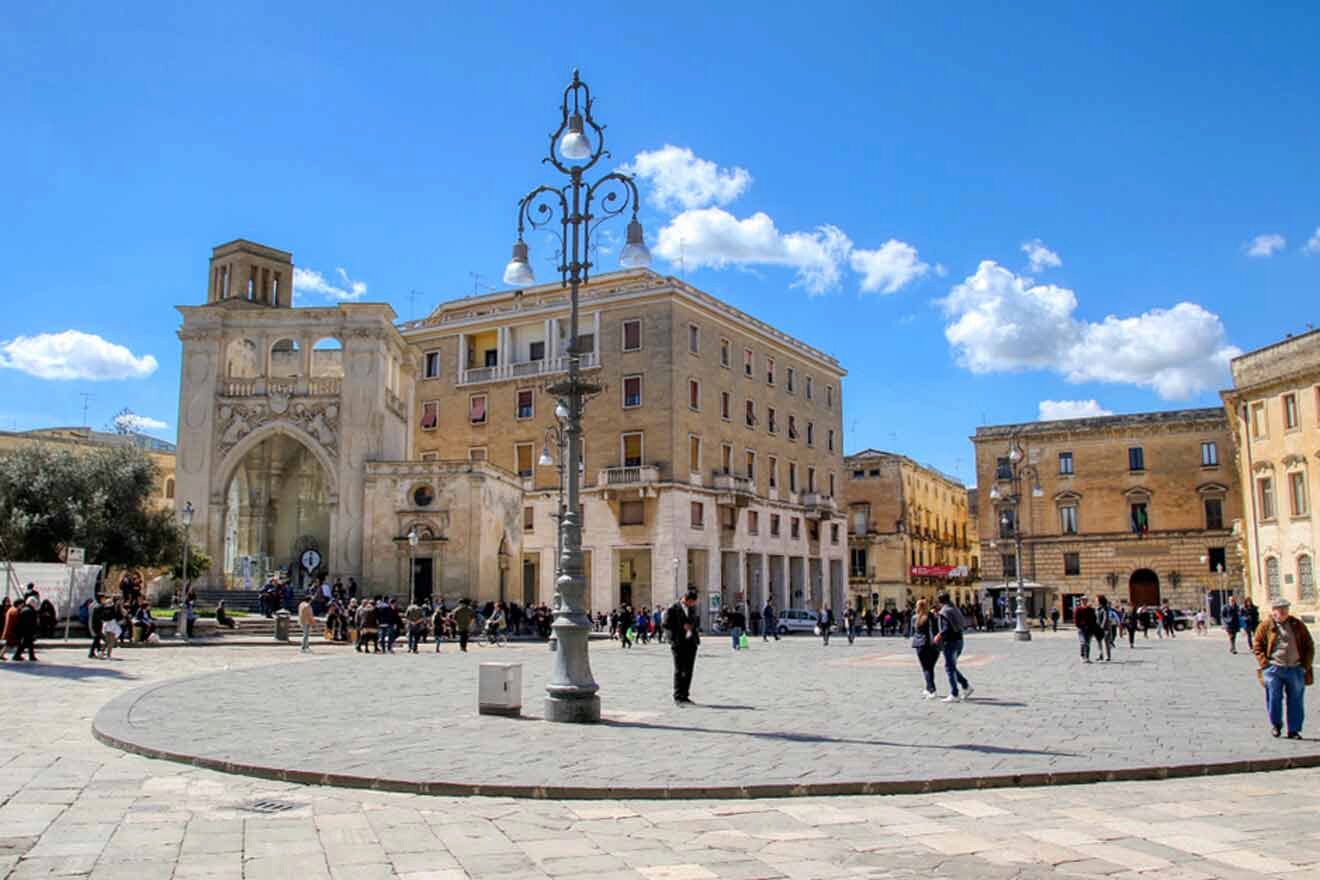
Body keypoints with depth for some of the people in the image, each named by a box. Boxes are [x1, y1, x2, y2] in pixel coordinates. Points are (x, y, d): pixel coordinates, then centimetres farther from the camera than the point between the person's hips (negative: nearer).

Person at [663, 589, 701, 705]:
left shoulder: (692, 608, 11)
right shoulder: (673, 609, -8)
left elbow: (697, 620, 22)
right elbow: (666, 625, -10)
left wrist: (694, 627, 0)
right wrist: (682, 627, -16)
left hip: (691, 642, 6)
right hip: (679, 643, -6)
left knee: (688, 671, 9)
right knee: (679, 671, -1)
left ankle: (685, 696, 17)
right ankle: (678, 697, 5)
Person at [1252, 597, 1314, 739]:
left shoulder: (1298, 625, 7)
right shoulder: (1265, 626, 0)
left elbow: (1309, 646, 11)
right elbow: (1257, 646, 3)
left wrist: (1306, 665, 3)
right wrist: (1265, 664, -6)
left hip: (1296, 669, 2)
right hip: (1274, 669, -2)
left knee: (1296, 701, 5)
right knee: (1274, 698, 1)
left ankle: (1294, 730, 15)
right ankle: (1276, 725, 23)